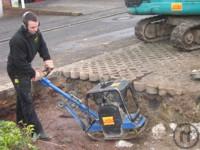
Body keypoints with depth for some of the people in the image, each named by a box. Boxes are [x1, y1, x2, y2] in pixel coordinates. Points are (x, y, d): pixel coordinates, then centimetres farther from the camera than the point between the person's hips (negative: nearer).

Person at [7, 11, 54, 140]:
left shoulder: (36, 32, -12)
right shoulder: (17, 40, -35)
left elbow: (42, 45, 2)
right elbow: (19, 62, -30)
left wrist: (47, 59, -14)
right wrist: (33, 73, -22)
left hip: (26, 66, 8)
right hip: (17, 70, -8)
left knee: (23, 96, 23)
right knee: (27, 100, -9)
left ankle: (21, 122, 43)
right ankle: (37, 130, -6)